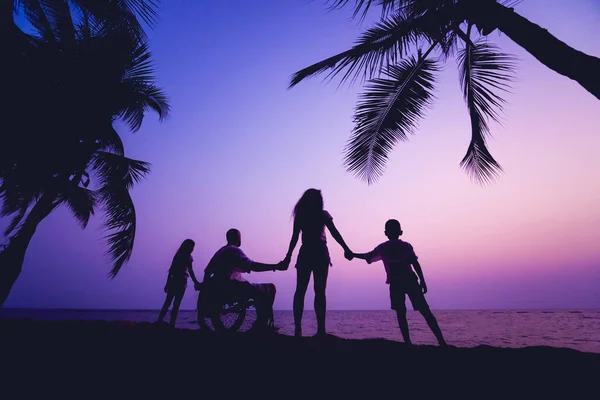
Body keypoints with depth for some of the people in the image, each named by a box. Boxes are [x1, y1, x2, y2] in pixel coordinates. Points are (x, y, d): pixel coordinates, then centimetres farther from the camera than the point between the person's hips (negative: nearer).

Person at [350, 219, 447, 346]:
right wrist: (422, 281, -1)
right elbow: (415, 263, 0)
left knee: (401, 314, 5)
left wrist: (353, 254, 39)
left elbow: (367, 256, 24)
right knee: (425, 311, 1)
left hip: (395, 283, 0)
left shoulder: (382, 248, 13)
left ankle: (408, 342, -4)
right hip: (410, 281, 0)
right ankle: (441, 341, -5)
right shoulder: (406, 246, 11)